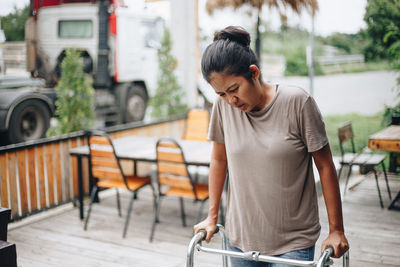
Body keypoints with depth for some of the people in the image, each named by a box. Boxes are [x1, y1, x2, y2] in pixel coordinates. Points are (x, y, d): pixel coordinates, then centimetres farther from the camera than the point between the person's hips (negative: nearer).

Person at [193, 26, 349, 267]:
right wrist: (212, 217, 12)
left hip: (294, 241, -3)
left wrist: (336, 230, -4)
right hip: (241, 237, 3)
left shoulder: (297, 102, -13)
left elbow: (325, 166, -7)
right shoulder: (224, 105, -5)